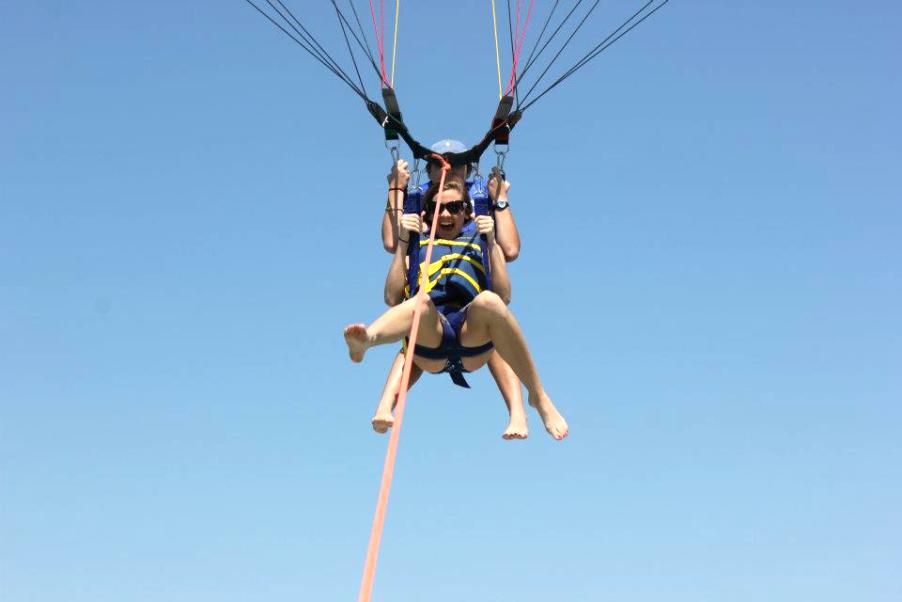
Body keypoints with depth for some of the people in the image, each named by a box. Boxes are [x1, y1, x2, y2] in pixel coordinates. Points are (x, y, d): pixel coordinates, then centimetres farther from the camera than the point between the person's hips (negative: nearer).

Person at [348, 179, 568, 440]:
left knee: (488, 301, -35)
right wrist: (404, 241, 11)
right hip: (429, 341, 0)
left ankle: (539, 397, -30)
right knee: (420, 303, -36)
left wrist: (491, 243, 7)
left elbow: (503, 297, 12)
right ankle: (365, 340, -68)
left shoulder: (482, 244, 30)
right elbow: (392, 298, 13)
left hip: (474, 338, 0)